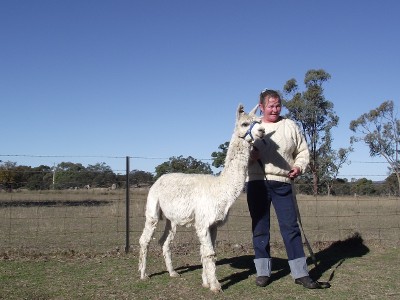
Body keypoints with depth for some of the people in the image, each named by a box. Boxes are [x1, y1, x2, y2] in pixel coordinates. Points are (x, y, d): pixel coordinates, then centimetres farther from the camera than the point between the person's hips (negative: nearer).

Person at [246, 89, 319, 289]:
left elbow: (303, 151, 13)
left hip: (282, 183, 0)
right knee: (260, 227, 5)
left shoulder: (290, 126, 10)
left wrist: (299, 166, -6)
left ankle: (300, 273, 4)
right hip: (256, 182, 1)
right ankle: (263, 271, 14)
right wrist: (248, 156, -12)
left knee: (290, 226, -2)